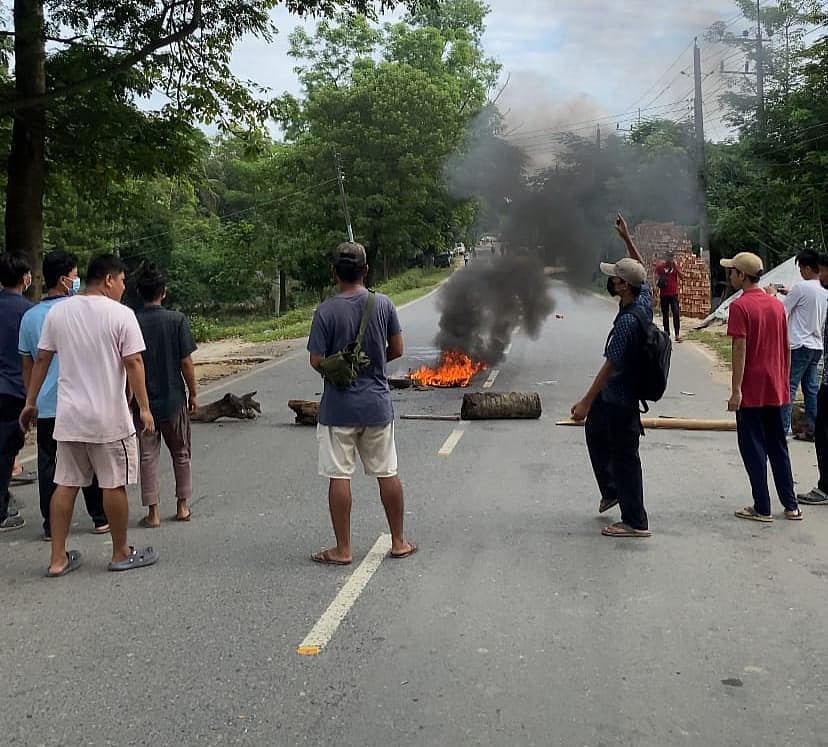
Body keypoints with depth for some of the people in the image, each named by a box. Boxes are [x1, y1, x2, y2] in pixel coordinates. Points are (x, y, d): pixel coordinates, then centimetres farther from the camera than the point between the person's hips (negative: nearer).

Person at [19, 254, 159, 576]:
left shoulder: (58, 312, 5)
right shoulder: (120, 314, -10)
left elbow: (41, 359, 8)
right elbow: (133, 363, -13)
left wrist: (30, 402, 16)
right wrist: (144, 408, -8)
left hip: (68, 416, 5)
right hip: (109, 418, -5)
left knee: (65, 484, 11)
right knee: (114, 485, 7)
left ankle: (58, 558, 16)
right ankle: (121, 553, 19)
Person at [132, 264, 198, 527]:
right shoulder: (176, 319, -8)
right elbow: (186, 361, -8)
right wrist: (193, 393, 3)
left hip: (143, 400, 1)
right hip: (173, 399, 0)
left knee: (148, 456, 7)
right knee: (181, 454, 15)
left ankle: (153, 512, 8)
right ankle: (182, 506, 21)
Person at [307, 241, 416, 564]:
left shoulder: (326, 311, -12)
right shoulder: (384, 304, -4)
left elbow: (317, 361, -12)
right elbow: (397, 350, 3)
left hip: (338, 407, -3)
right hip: (377, 404, 3)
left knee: (339, 476, 5)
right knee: (388, 473, 13)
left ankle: (342, 549, 12)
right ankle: (399, 542, 23)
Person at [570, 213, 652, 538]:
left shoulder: (626, 321, -29)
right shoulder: (644, 298, -3)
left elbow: (610, 365, -26)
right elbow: (642, 268, 18)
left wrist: (586, 402, -21)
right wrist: (627, 238, 16)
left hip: (620, 396, -10)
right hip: (615, 392, 10)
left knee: (624, 456, 0)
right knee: (595, 431, 26)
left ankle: (635, 522, 12)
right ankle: (611, 490, 40)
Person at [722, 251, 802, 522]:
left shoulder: (740, 306, -12)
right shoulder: (776, 305, 8)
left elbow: (740, 348, -17)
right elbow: (786, 349, 11)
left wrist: (735, 390, -16)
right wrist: (785, 383, 19)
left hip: (751, 391, -6)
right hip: (776, 390, 6)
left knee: (753, 448, 3)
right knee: (778, 446, 15)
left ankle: (762, 508, 7)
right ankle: (791, 505, 19)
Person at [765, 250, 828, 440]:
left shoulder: (801, 287, -14)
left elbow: (781, 310, -9)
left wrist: (772, 294, 8)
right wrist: (789, 294, 20)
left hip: (800, 346, -8)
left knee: (788, 387, -5)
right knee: (811, 389, 10)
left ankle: (783, 428, -6)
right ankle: (812, 429, 12)